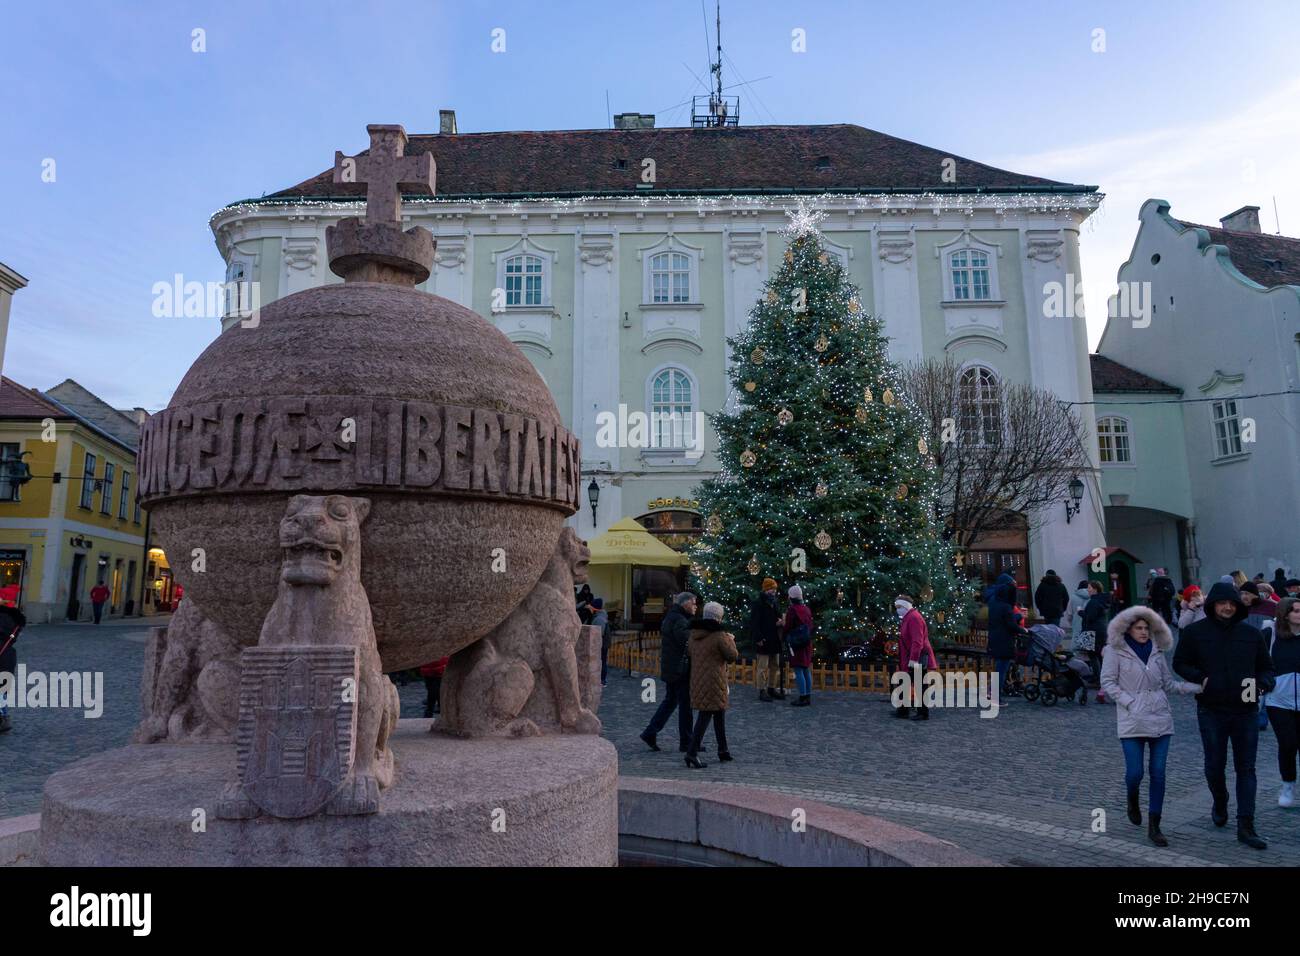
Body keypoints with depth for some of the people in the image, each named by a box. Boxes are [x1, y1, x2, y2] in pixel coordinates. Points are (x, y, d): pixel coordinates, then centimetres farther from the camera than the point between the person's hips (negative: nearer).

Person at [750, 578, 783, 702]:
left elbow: (778, 617, 24)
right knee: (762, 667, -3)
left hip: (774, 640, 8)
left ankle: (771, 689, 24)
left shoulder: (774, 603, 14)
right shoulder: (758, 603, -11)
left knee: (774, 666, 14)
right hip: (763, 641, -8)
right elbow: (753, 623, -15)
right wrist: (758, 638, -21)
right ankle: (762, 691, 4)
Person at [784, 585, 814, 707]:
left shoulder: (792, 611, -15)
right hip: (807, 643, 8)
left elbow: (788, 628, -12)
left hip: (796, 645, -8)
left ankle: (802, 698, -5)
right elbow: (810, 626, 13)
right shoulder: (806, 609, 8)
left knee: (798, 671, -5)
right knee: (806, 670, 12)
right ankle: (808, 696, 17)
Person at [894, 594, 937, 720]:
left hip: (917, 660, -10)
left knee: (919, 687, -2)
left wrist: (913, 659, -26)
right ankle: (903, 711, 19)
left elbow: (917, 641, -24)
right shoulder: (907, 618, 15)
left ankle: (923, 713, 6)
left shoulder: (914, 617, -16)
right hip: (909, 661, 10)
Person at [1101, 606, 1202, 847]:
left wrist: (1197, 687, 0)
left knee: (1158, 774, 2)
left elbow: (1168, 683, 13)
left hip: (1160, 719, 4)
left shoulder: (1156, 651, 11)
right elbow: (1108, 682, -4)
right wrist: (1130, 702, -13)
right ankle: (1133, 801, 30)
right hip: (1132, 721, -4)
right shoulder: (1116, 651, -3)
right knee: (1135, 772, -5)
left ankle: (1154, 827, 11)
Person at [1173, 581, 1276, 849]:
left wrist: (1264, 683, -10)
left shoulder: (1252, 634, 3)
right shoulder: (1195, 632, -4)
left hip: (1246, 711, 2)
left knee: (1246, 768, 4)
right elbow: (1180, 663, 4)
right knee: (1215, 764, 9)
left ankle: (1246, 826, 9)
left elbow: (1266, 668, 11)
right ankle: (1220, 804, 37)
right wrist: (1201, 678, -13)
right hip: (1211, 711, -2)